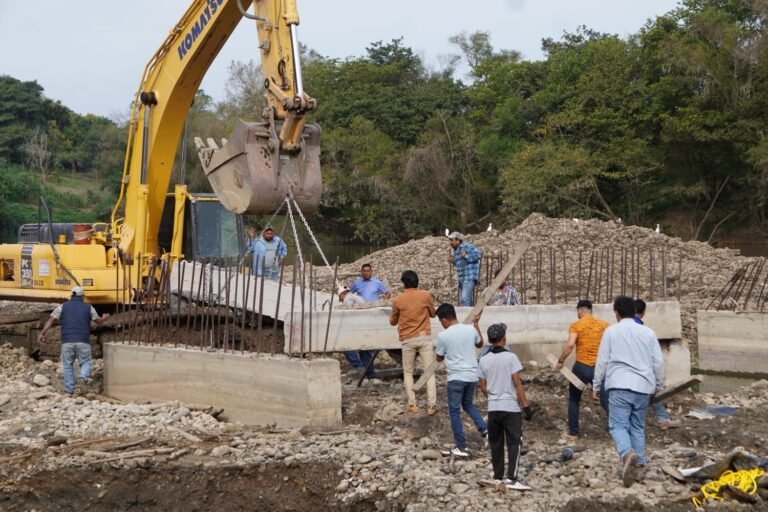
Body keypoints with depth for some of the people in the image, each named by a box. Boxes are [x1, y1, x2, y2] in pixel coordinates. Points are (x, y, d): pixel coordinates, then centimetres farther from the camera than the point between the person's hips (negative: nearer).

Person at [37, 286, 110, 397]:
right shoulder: (88, 308, 7)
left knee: (67, 365, 10)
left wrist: (42, 333, -1)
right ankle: (84, 376, -17)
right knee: (86, 362, 13)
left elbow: (51, 320, -1)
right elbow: (98, 321, 19)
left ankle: (69, 390, 8)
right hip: (83, 342, -1)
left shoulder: (62, 307, 6)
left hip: (67, 341, 1)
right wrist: (104, 317, 40)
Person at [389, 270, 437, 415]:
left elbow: (393, 322, 9)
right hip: (425, 337, 0)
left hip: (408, 340, 0)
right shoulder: (425, 295, -3)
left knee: (408, 373, 13)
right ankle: (431, 405, -4)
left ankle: (412, 405, 7)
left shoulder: (398, 300, -3)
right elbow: (433, 314, 12)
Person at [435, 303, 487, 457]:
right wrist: (476, 324, 27)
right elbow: (480, 344, 22)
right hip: (472, 376, 5)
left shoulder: (443, 336, -12)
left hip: (456, 378, -5)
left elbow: (439, 358, 2)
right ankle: (484, 429, 10)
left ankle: (461, 447, 8)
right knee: (468, 404, 26)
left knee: (454, 411, 7)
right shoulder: (471, 329, 0)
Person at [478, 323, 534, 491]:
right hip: (511, 408, -4)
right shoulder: (510, 357, -10)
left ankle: (498, 476, 19)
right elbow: (517, 384, -12)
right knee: (514, 443, -1)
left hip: (493, 409, 4)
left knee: (496, 443, 13)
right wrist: (526, 406, -8)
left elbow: (483, 387, 8)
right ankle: (512, 478, -9)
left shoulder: (484, 360, 3)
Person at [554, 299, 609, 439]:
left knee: (574, 400, 15)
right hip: (599, 368, 2)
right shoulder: (604, 325, 5)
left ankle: (573, 432, 16)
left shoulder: (576, 325, -5)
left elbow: (570, 345, -18)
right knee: (606, 400, 11)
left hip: (582, 367, -2)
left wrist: (560, 362, -8)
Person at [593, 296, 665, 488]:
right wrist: (658, 385, 24)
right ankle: (637, 465, 15)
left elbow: (602, 361, 1)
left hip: (620, 386, -4)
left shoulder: (611, 331, 2)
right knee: (638, 427, 15)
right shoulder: (648, 332, 10)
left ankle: (628, 454, -33)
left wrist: (596, 386, 10)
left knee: (618, 425, -7)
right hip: (643, 386, 4)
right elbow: (658, 362, 11)